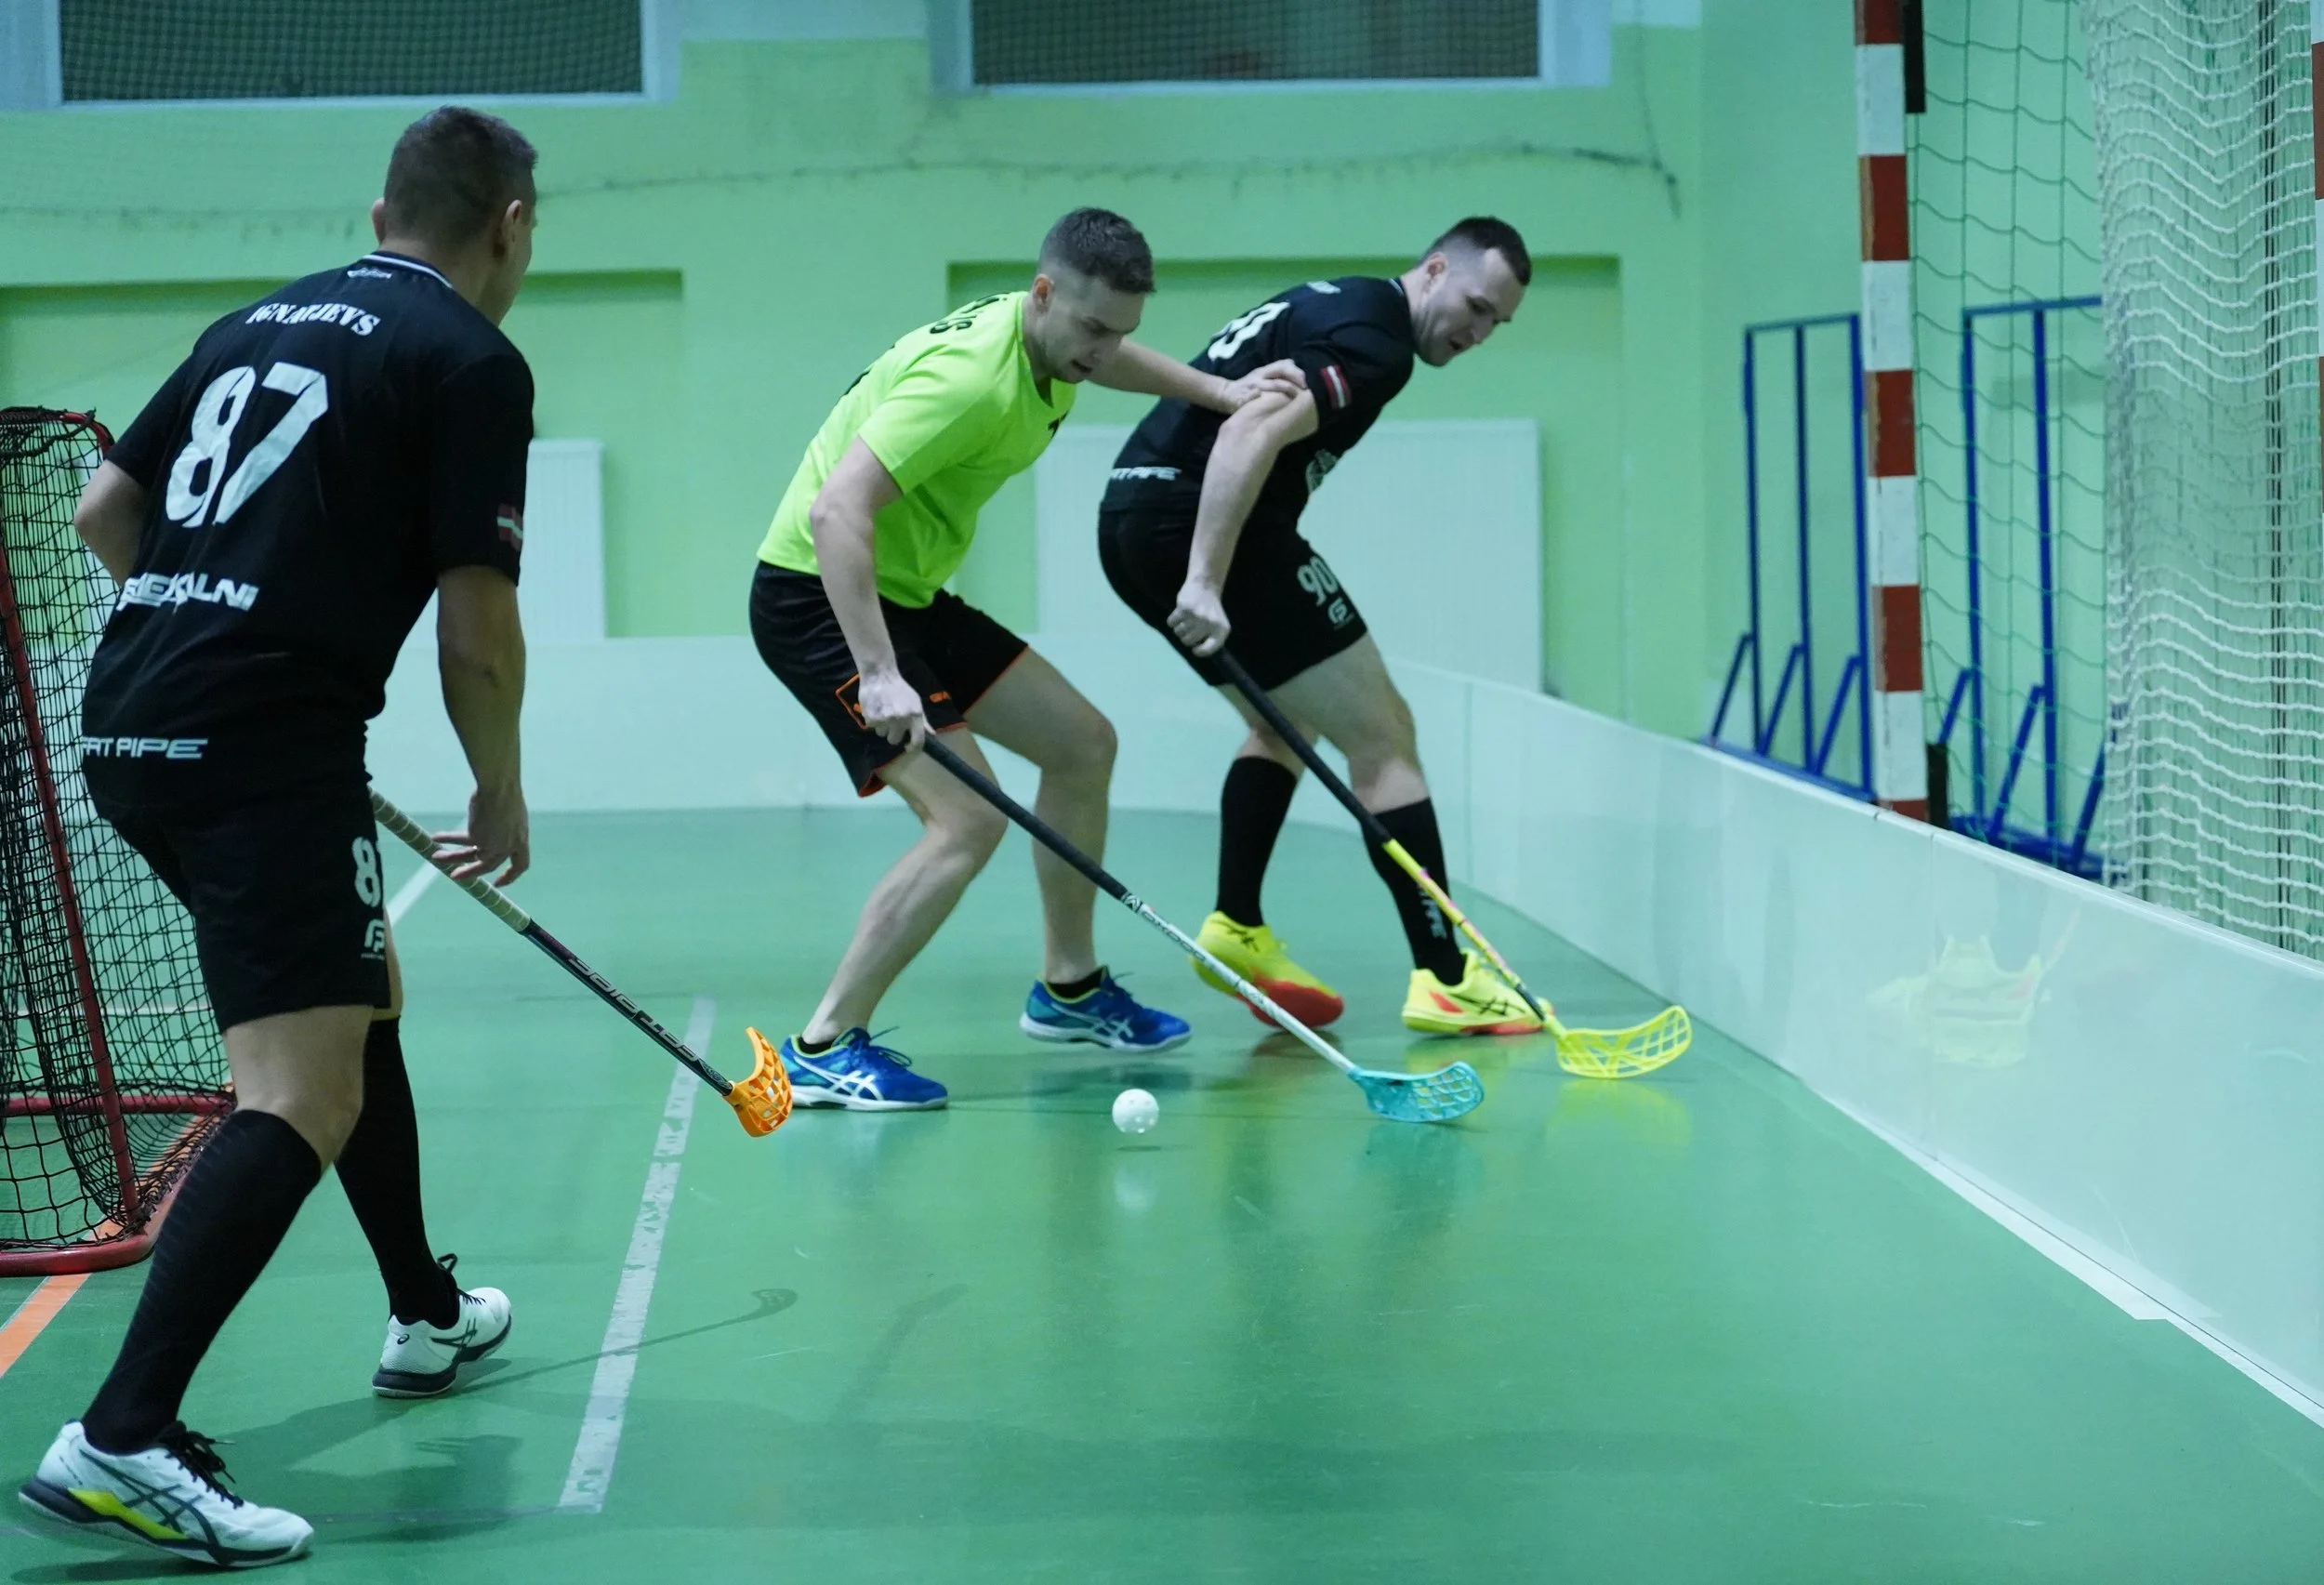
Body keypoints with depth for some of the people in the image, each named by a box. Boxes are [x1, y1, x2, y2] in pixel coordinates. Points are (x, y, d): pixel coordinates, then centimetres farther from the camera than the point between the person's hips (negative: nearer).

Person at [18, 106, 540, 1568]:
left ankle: (430, 1318, 41)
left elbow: (105, 513, 22)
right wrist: (502, 796, 8)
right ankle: (125, 1439, -24)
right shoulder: (474, 361, -3)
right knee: (303, 1098, -12)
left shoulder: (263, 322, 18)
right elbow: (476, 631, -7)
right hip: (269, 751, -9)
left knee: (361, 1001, 26)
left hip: (131, 735, 9)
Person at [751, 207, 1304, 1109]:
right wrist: (877, 674, -40)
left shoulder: (1050, 341, 1)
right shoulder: (970, 378, -28)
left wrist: (1221, 392, 29)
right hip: (820, 598, -10)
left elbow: (1106, 357, 30)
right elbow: (837, 510, -36)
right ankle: (822, 1051, -12)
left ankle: (1067, 989, 30)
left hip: (907, 593, 10)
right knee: (968, 817, -21)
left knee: (1082, 744, 14)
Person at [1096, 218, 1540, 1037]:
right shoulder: (1374, 339, -11)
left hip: (1134, 521, 10)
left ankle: (1238, 930, 23)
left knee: (1287, 721, 28)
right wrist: (1206, 582, -31)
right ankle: (1445, 980, -8)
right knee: (1383, 734, -5)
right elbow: (1251, 432, -25)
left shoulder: (1333, 304, 20)